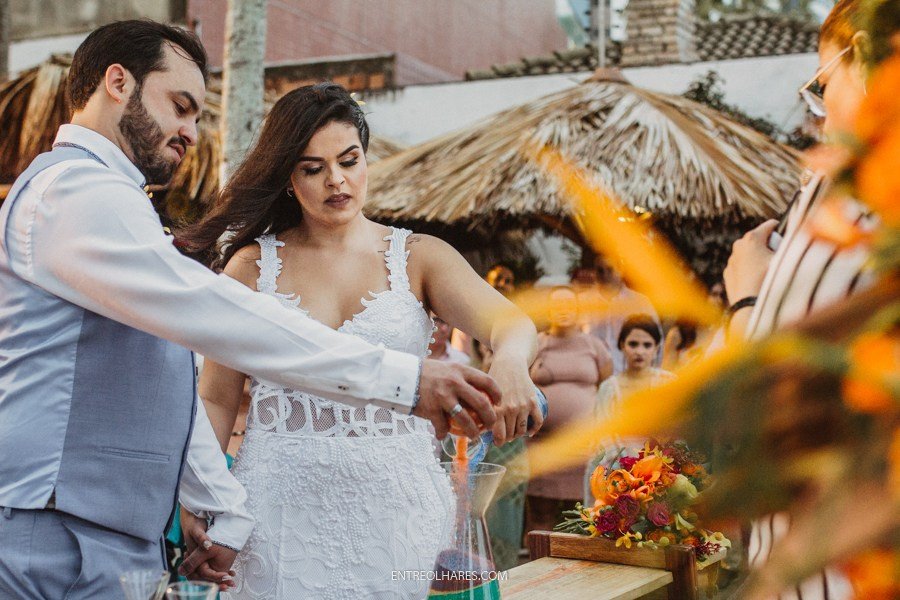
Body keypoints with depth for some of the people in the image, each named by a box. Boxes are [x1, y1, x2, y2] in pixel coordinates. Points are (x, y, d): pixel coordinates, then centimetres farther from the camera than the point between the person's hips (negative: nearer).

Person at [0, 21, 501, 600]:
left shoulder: (106, 201, 23)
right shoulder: (73, 188, -11)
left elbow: (168, 384, 20)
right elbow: (207, 310, -25)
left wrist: (227, 513, 15)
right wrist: (400, 377, -29)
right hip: (60, 545, -10)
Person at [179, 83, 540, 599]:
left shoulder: (420, 257, 3)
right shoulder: (252, 266, 3)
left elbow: (510, 319, -14)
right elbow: (218, 399, 4)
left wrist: (509, 361, -38)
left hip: (396, 504, 1)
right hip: (284, 505, 0)